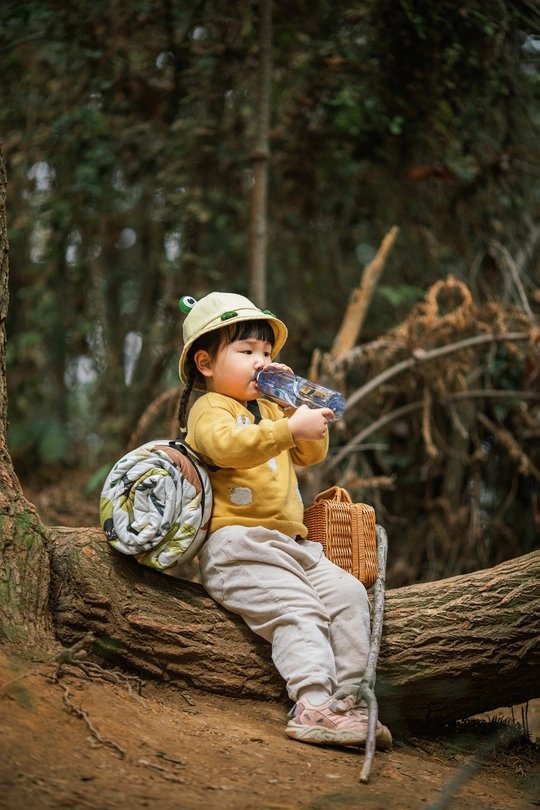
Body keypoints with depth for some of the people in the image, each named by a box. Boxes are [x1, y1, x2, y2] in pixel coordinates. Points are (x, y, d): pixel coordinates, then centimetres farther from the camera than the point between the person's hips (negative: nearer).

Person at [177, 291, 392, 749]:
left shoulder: (269, 411, 27)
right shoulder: (210, 409, -3)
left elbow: (311, 455, 26)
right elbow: (228, 445, -25)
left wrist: (299, 402, 12)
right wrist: (291, 428, -32)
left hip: (291, 544, 9)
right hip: (235, 543, -9)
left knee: (348, 594, -7)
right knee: (296, 609, -26)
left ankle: (346, 698, -7)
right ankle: (312, 705, -34)